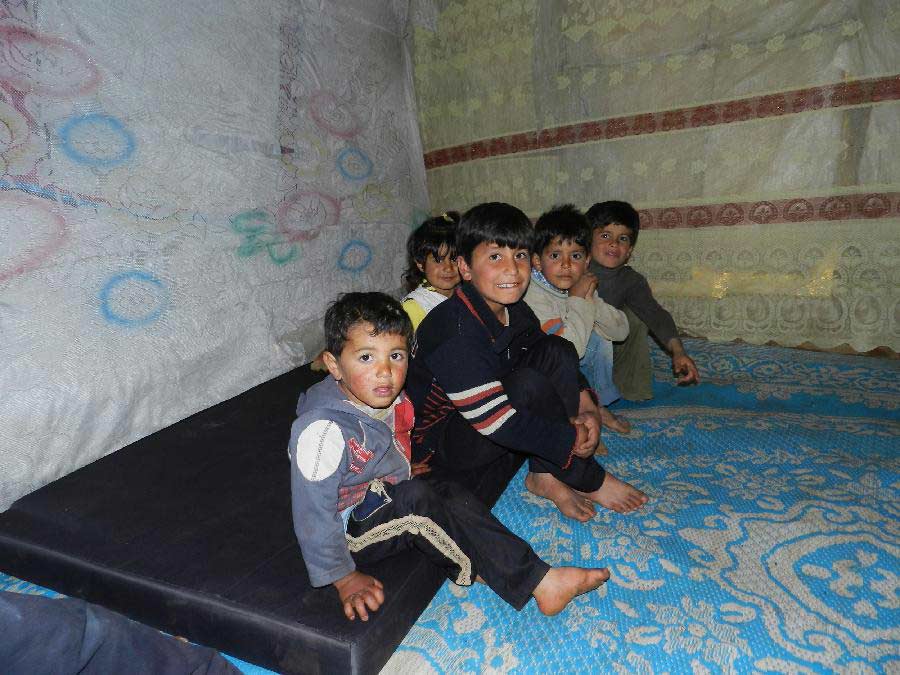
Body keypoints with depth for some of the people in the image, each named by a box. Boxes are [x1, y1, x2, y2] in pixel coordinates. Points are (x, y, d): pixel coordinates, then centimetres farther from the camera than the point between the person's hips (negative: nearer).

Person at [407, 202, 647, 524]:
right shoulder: (454, 331, -30)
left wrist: (587, 408, -8)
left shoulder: (515, 313, -2)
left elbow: (562, 364, 10)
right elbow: (497, 422, -31)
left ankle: (547, 475, -7)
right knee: (529, 384, -31)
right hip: (440, 446, -8)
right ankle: (589, 480, -6)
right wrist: (573, 442, -22)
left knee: (558, 352, -6)